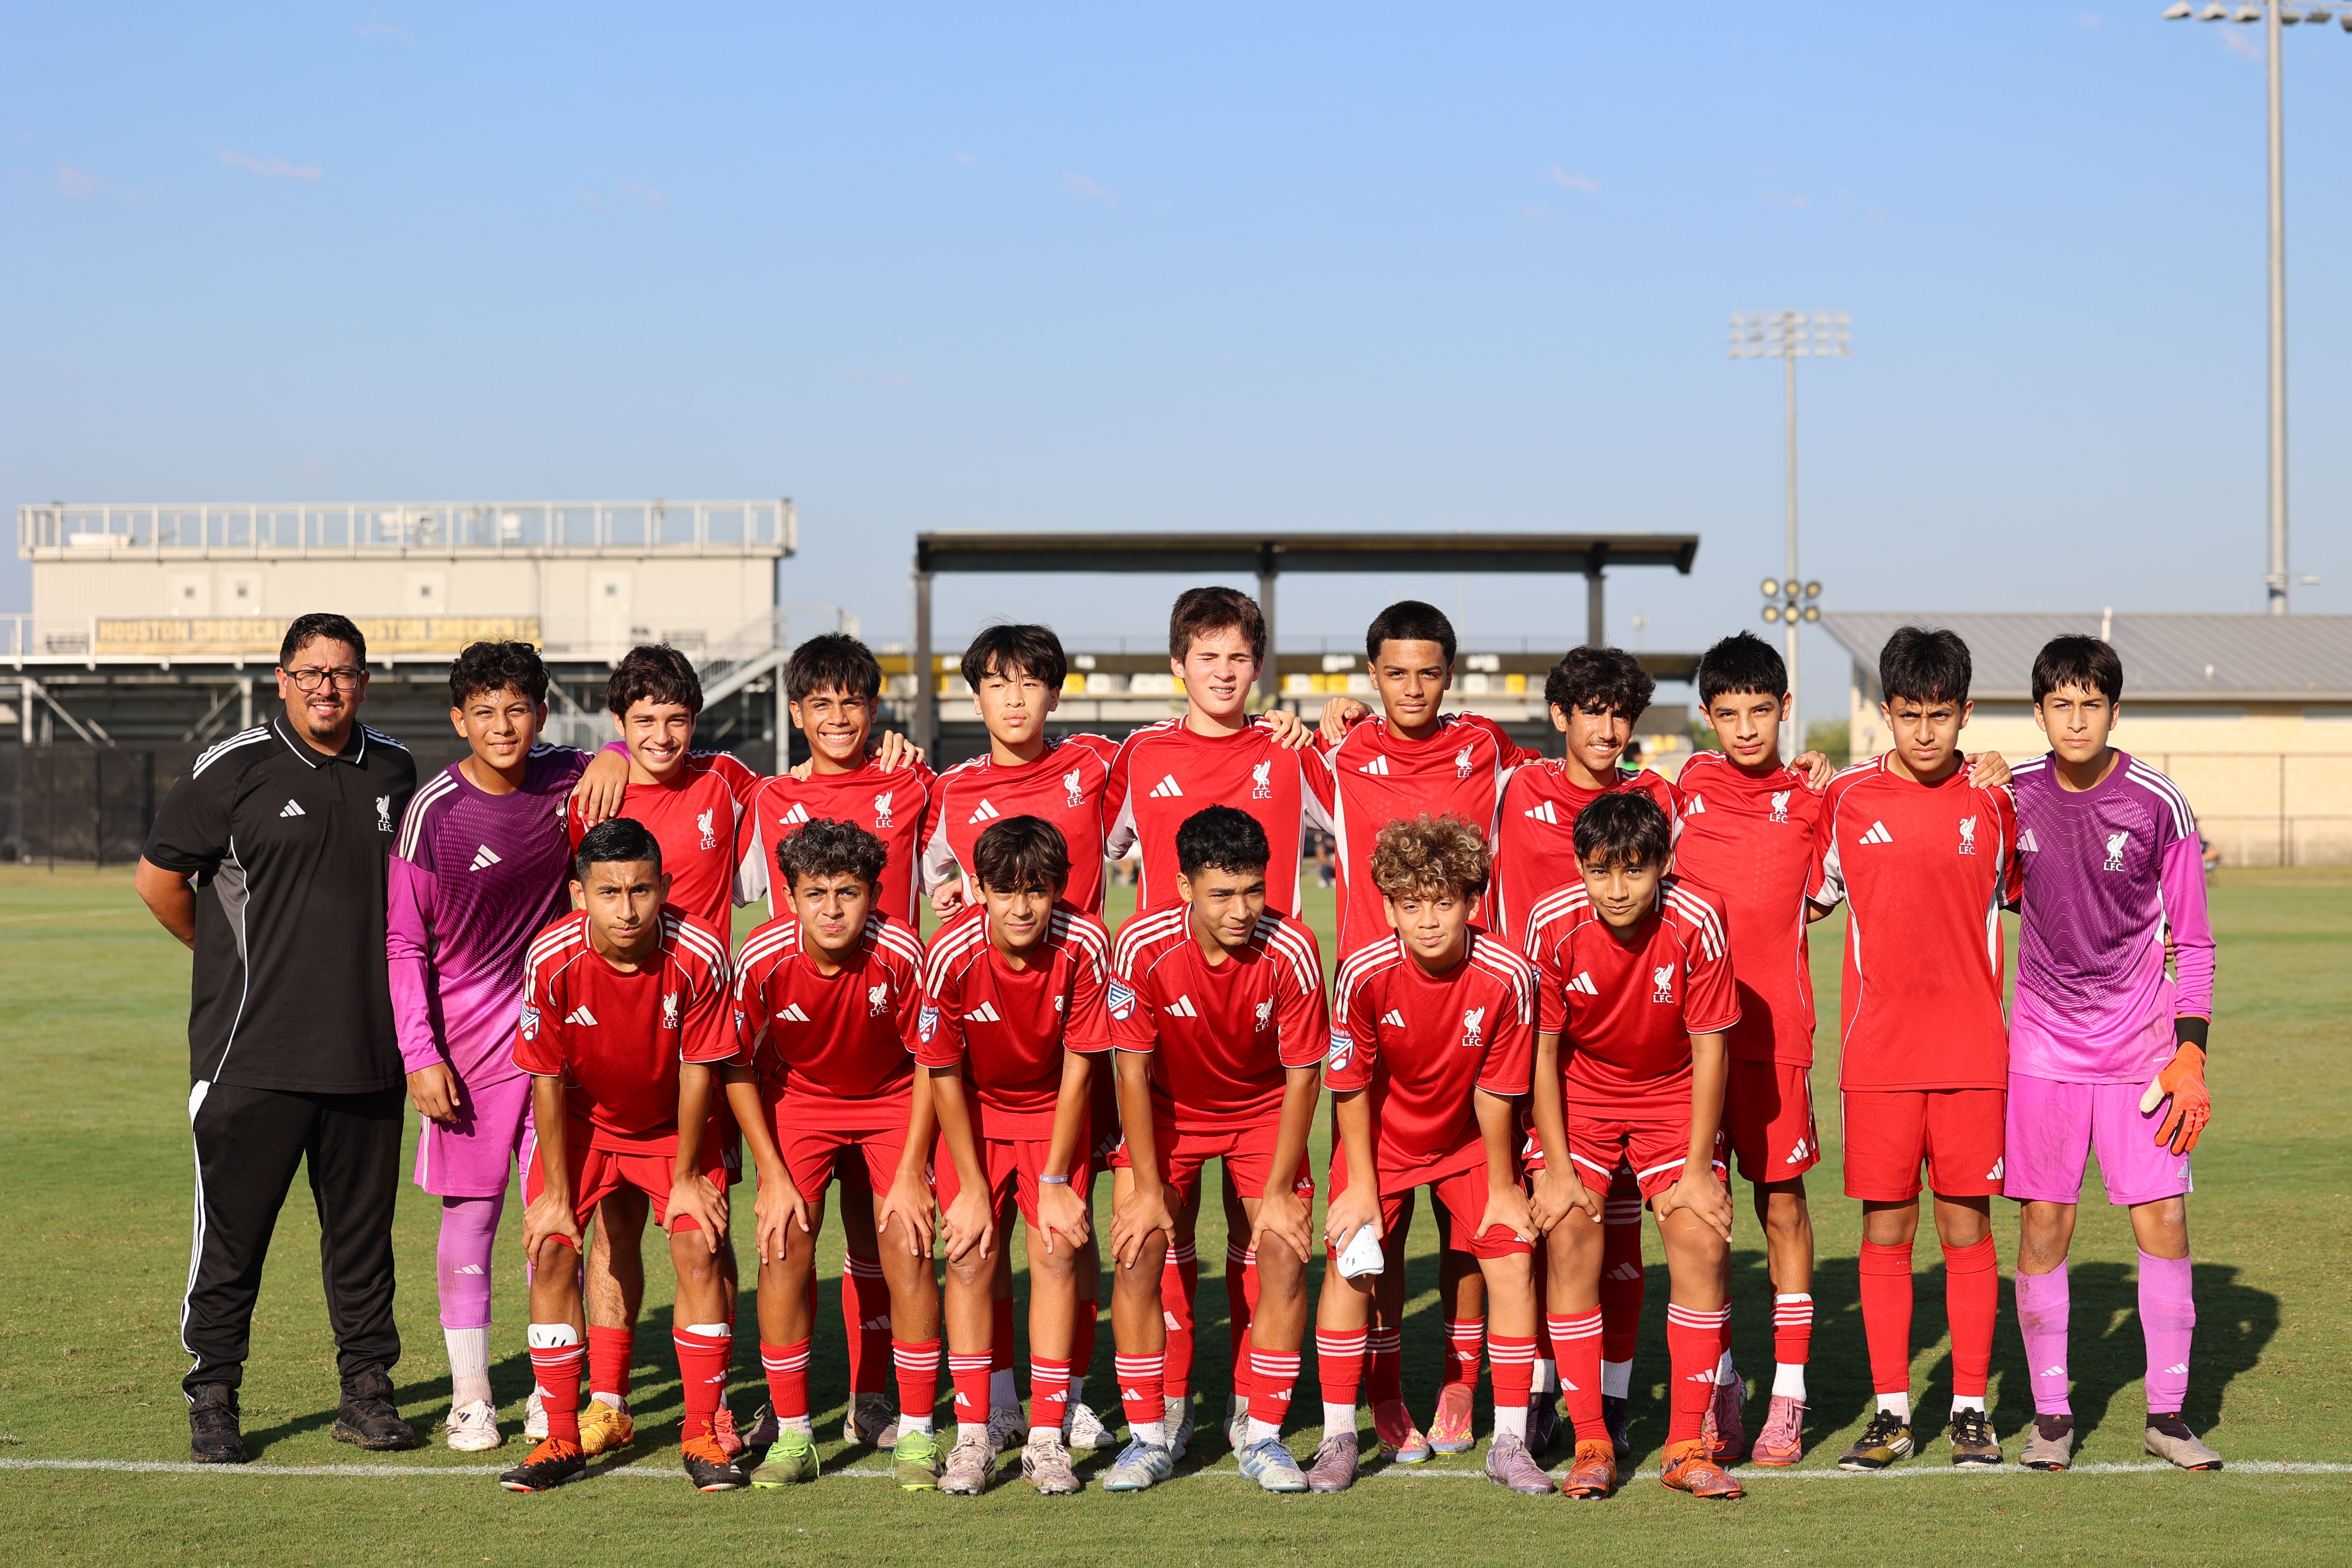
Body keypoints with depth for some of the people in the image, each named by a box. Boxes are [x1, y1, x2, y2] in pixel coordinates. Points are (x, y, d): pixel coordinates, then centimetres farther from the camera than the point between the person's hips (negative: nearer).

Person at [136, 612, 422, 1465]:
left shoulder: (392, 770, 10)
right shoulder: (233, 769, -4)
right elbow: (158, 878, 2)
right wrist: (231, 958, 9)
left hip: (368, 1048, 4)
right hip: (253, 1051, -4)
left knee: (364, 1228, 9)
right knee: (232, 1227, -1)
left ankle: (366, 1388, 18)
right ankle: (213, 1398, 8)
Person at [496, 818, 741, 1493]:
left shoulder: (699, 955, -27)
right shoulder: (552, 960, -26)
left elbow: (698, 1070, -15)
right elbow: (548, 1079, -15)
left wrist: (685, 1178, -9)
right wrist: (556, 1191, -11)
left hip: (672, 1124, 0)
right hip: (581, 1121, 1)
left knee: (700, 1248, -14)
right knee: (551, 1251, -12)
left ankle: (703, 1436, -1)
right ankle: (562, 1441, 0)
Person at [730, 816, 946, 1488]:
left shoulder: (901, 953, -27)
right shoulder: (762, 959, -25)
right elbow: (739, 1069, -10)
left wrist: (911, 1173, -14)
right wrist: (772, 1173, -12)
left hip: (893, 1099, -1)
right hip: (797, 1098, 1)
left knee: (909, 1246, -12)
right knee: (783, 1243, -12)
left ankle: (916, 1435, 2)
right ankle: (792, 1436, 0)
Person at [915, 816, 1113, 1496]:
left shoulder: (1086, 946, -25)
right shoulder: (950, 955, -26)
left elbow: (1078, 1067, -14)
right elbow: (944, 1075, -14)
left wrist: (1056, 1180, -11)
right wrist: (972, 1186, -11)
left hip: (1053, 1109, 0)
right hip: (973, 1109, 0)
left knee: (1058, 1252, -9)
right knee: (970, 1255, -9)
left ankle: (1046, 1437, -4)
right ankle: (973, 1436, -2)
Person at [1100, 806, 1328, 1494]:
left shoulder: (1291, 951, -26)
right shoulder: (1142, 947, -26)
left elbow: (1303, 1075, -15)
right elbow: (1133, 1070, -16)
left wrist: (1279, 1192, -15)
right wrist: (1147, 1188, -16)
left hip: (1263, 1110, 0)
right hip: (1168, 1108, 0)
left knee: (1285, 1254, -13)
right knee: (1138, 1250, -14)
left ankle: (1263, 1437, 1)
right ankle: (1149, 1436, -1)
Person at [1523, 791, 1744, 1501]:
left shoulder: (1696, 923, -25)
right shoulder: (1553, 925, -22)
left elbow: (1709, 1049, -15)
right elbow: (1544, 1049, -12)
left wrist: (1698, 1169, -14)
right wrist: (1557, 1168, -13)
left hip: (1673, 1094, 0)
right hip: (1579, 1092, 0)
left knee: (1703, 1242, -12)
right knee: (1569, 1241, -13)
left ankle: (1688, 1446, -1)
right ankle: (1592, 1446, -3)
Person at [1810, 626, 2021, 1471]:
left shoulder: (1993, 802, 3)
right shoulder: (1847, 798, 2)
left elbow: (2023, 891, 16)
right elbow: (1813, 897, 15)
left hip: (1972, 1049, 0)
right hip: (1877, 1049, 0)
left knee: (1967, 1227, 2)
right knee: (1884, 1231, 2)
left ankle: (1971, 1408, 10)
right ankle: (1891, 1410, 9)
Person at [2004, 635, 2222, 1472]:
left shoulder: (2159, 804, -5)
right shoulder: (2014, 795, 0)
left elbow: (2191, 941, -1)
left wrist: (2190, 1054, -7)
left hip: (2141, 1042, -1)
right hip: (2044, 1044, 1)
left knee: (2163, 1220, -3)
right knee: (2043, 1223, 0)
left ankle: (2168, 1413, 8)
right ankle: (2051, 1415, 10)